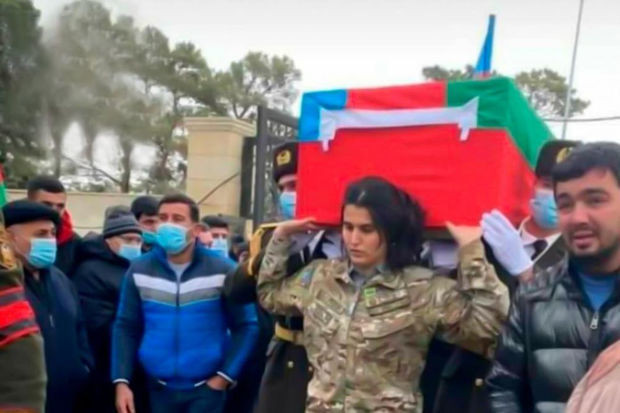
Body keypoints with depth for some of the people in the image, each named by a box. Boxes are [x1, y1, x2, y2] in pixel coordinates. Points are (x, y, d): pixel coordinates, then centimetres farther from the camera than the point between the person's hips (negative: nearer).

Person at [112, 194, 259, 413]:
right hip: (159, 388, 3)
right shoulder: (139, 270, 0)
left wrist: (225, 376, -10)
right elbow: (125, 327, 2)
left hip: (206, 387, -3)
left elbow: (245, 326, -4)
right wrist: (121, 380, -5)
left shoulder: (221, 270, -7)